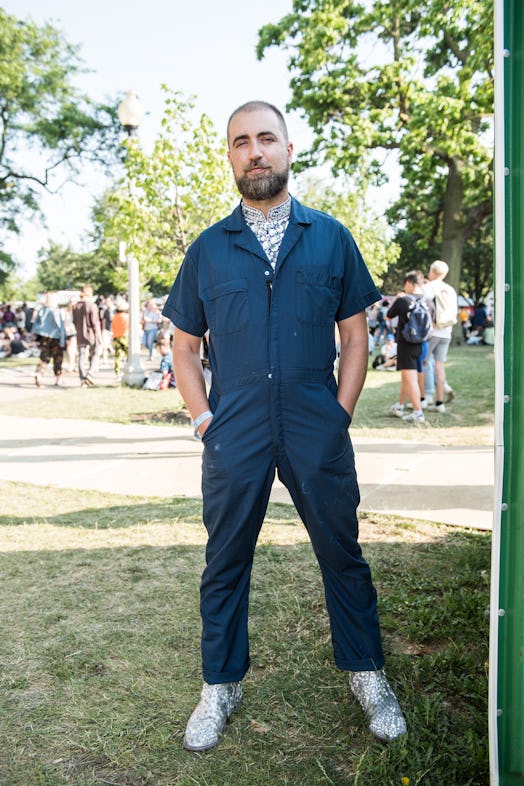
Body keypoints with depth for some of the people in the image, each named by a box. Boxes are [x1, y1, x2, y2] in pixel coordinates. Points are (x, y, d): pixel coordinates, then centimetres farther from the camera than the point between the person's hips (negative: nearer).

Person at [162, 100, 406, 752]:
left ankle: (366, 674, 31)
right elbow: (185, 347, 11)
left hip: (318, 433, 0)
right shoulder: (208, 249, 8)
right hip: (234, 437, 1)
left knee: (342, 553, 10)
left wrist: (339, 415, -2)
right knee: (225, 561, 10)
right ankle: (220, 686, 30)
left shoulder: (330, 238, 7)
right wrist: (204, 420, -1)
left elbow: (355, 336, 8)